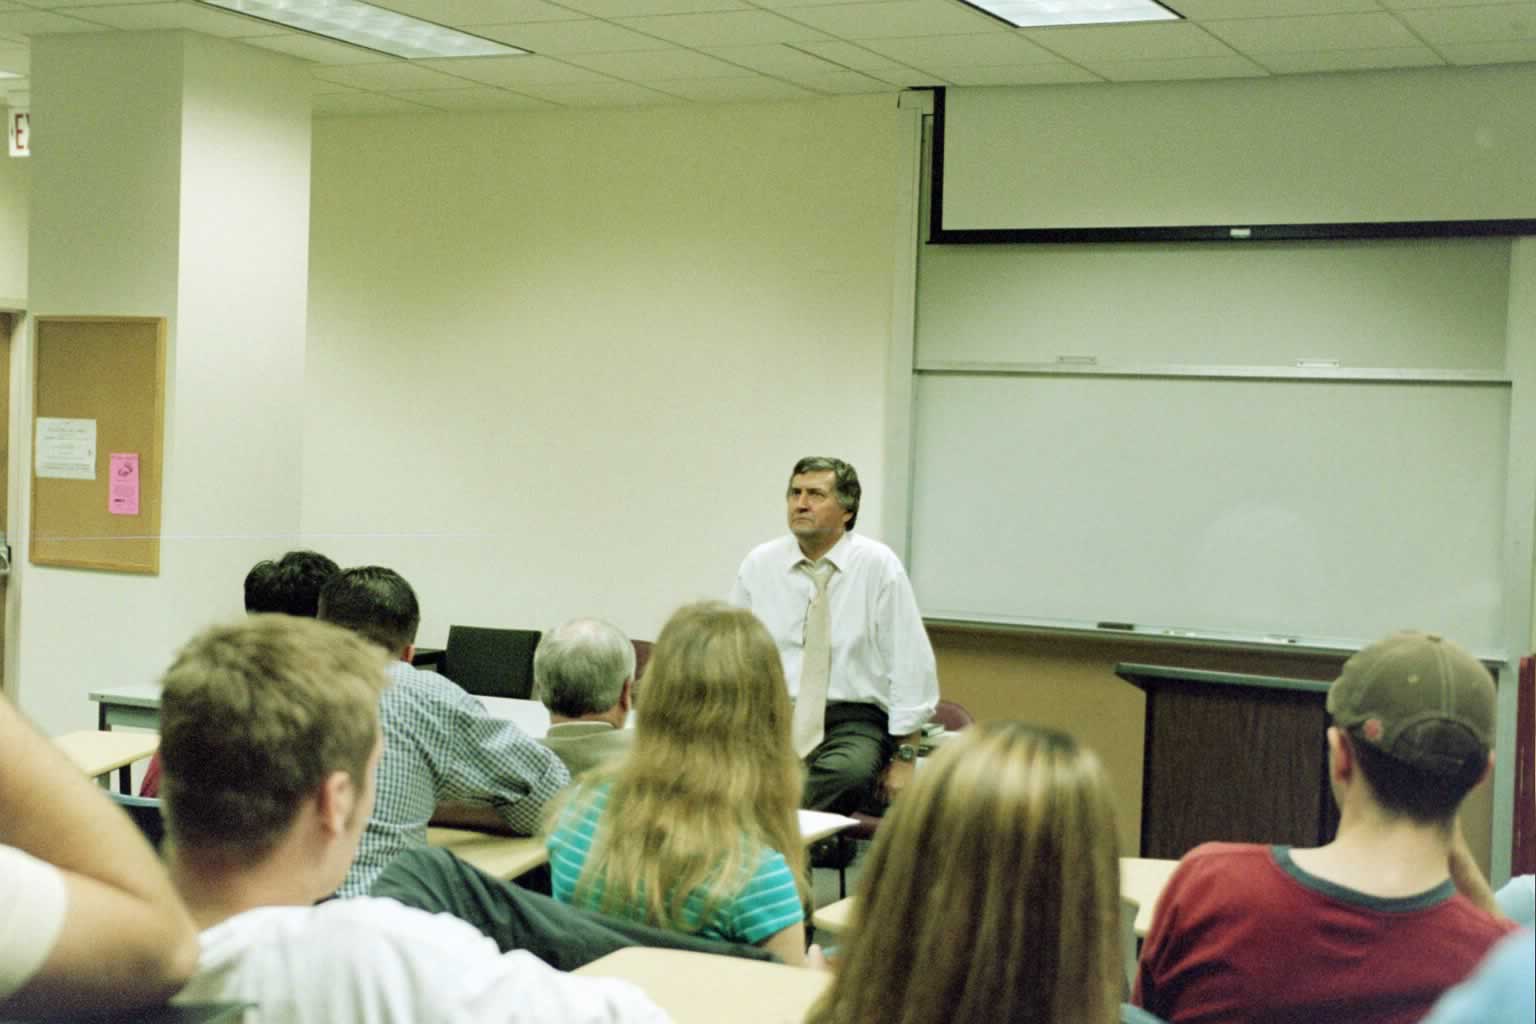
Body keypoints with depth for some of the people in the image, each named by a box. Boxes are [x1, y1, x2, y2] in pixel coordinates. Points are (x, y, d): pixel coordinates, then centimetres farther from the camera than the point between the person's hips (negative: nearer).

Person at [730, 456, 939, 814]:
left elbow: (910, 666, -4)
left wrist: (904, 758, -7)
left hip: (853, 722, -2)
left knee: (846, 774, -37)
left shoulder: (878, 565, -4)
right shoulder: (759, 564, 6)